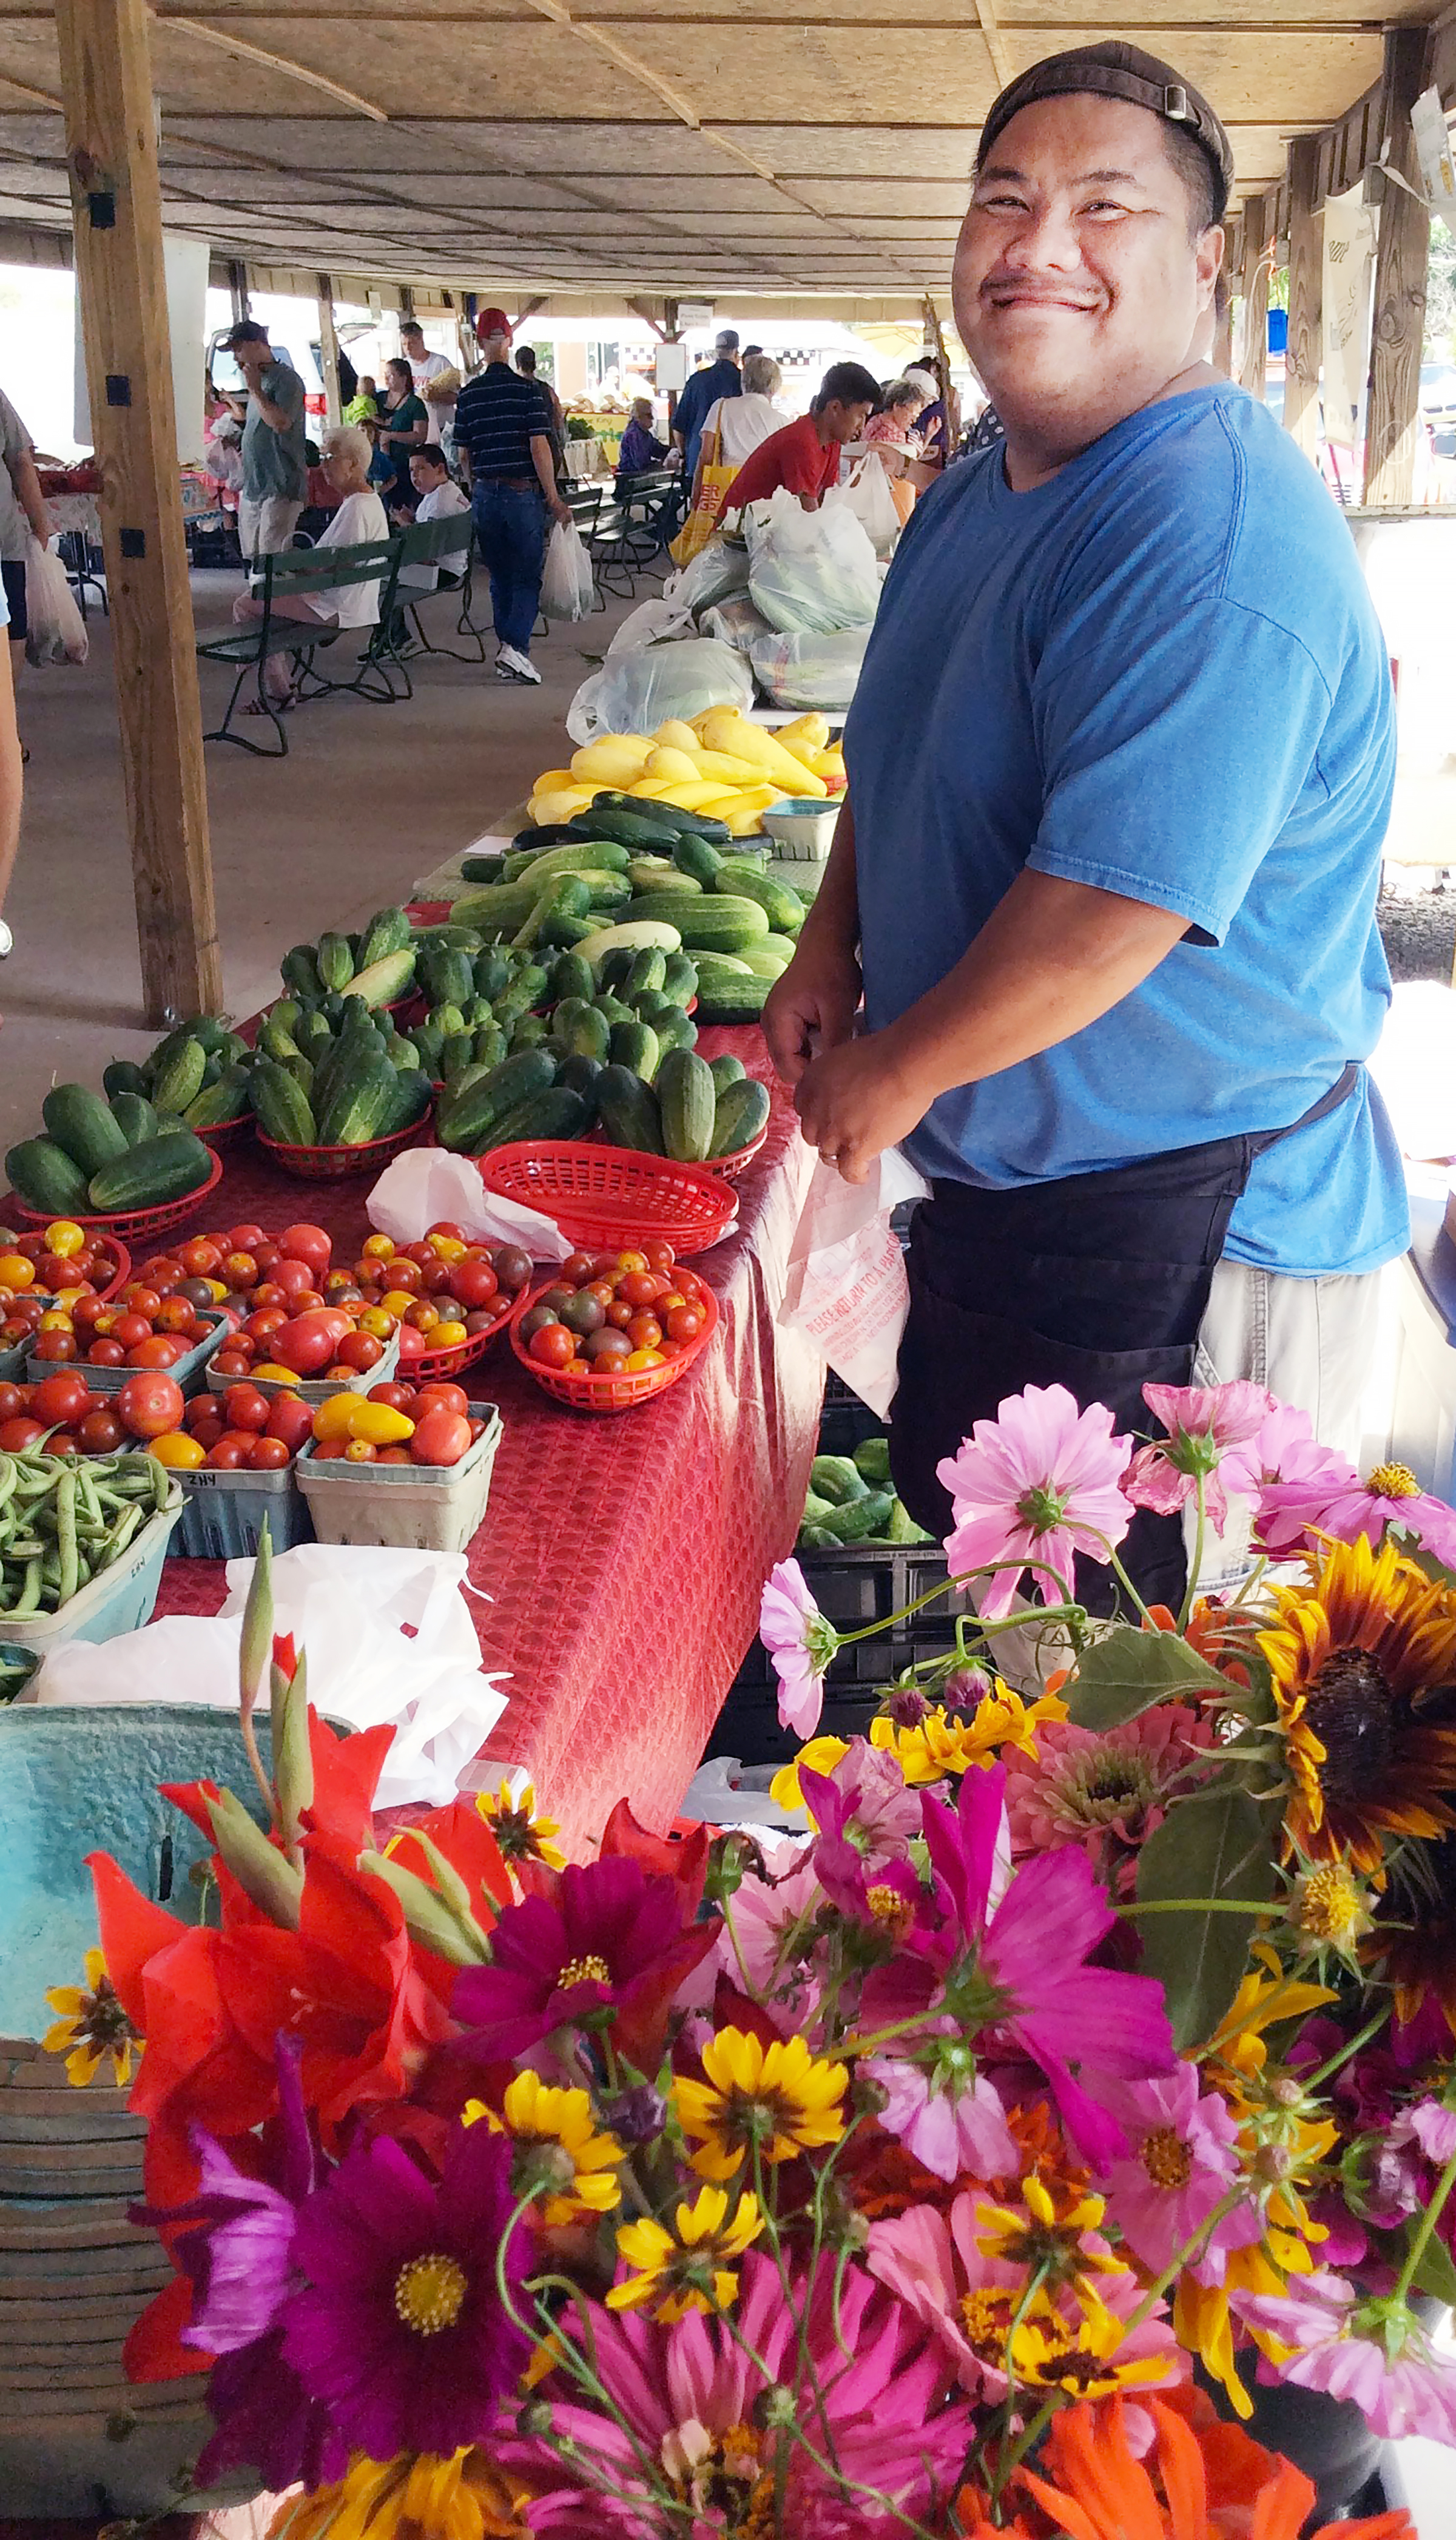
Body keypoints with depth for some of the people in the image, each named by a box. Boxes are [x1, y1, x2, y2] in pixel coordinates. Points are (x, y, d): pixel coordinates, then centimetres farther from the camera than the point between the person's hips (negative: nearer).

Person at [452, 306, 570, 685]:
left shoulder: (468, 394, 3)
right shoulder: (527, 390, -7)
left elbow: (463, 454, 8)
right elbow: (539, 447, -11)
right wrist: (553, 498, -7)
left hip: (485, 493, 4)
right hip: (523, 492, -4)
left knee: (500, 577, 13)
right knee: (528, 575, 1)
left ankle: (508, 652, 17)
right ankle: (515, 646, -16)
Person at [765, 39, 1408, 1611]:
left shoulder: (1212, 535, -27)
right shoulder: (973, 496, 7)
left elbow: (1113, 905, -32)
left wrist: (898, 1072, -18)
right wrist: (831, 952, 5)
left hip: (1178, 1230, -10)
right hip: (1006, 1172, 10)